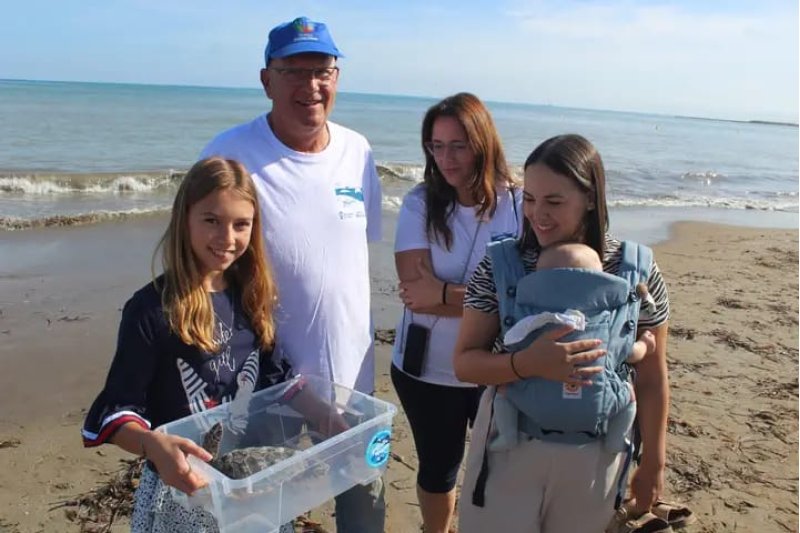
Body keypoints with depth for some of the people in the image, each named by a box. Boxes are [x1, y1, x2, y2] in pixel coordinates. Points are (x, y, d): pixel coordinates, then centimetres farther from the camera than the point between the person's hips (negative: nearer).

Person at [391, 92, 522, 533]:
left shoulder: (519, 205, -12)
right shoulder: (420, 203, -10)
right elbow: (415, 291, -18)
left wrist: (444, 292, -21)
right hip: (426, 368, 1)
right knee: (437, 467, 22)